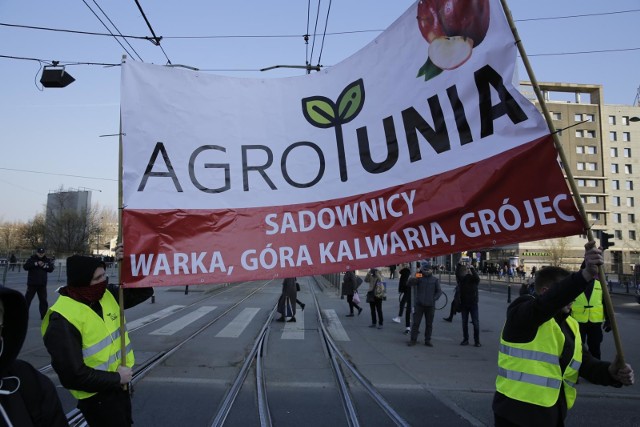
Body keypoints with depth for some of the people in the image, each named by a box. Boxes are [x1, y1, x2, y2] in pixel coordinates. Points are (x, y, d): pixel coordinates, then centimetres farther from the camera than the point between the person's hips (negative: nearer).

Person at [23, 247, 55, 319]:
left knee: (43, 300, 8)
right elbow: (25, 267, -14)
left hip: (42, 284, 2)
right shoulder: (31, 259, -2)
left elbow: (51, 268, 1)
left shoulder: (47, 260, 6)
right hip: (32, 283, -2)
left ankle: (44, 315, 17)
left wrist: (44, 266, -15)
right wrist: (36, 264, -22)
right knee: (27, 299, 0)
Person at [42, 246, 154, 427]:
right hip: (97, 398, -7)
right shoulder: (62, 321, -25)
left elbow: (144, 291, 3)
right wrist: (116, 378, -17)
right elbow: (73, 374, -26)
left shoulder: (108, 295, -3)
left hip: (119, 387, 8)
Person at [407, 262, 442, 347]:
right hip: (419, 304, -2)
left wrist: (434, 298, -9)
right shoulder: (419, 277, -1)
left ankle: (427, 340, 19)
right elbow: (410, 283, -14)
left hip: (430, 305, 2)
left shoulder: (435, 279, 5)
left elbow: (439, 291, 7)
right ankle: (413, 339, 8)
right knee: (415, 322, 0)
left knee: (429, 324, 9)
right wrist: (415, 278, -35)